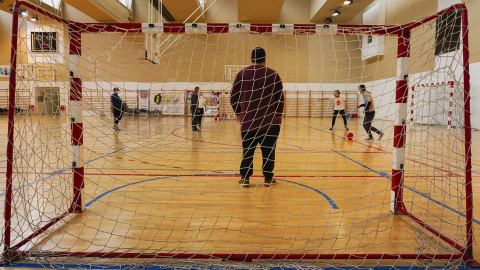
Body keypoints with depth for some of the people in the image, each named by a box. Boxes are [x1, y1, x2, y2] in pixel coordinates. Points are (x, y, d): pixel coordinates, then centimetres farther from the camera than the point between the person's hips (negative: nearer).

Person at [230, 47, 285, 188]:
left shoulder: (242, 74, 4)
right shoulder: (273, 74, 2)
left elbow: (233, 95, 4)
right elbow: (280, 97, 1)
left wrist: (238, 112, 13)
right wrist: (279, 114, 10)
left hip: (248, 119, 1)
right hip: (269, 119, -1)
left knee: (248, 149, 8)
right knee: (268, 149, 8)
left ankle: (245, 178, 8)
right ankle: (268, 177, 13)